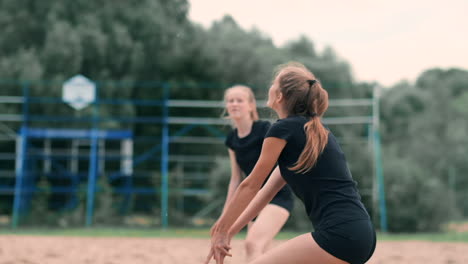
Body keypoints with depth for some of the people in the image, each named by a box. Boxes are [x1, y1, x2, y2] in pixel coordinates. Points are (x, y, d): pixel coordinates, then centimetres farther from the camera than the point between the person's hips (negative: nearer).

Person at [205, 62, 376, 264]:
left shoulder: (283, 129, -3)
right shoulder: (316, 132, 22)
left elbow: (250, 186, 3)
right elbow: (268, 190, 24)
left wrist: (221, 231, 14)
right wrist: (229, 232, 24)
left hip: (340, 237, -10)